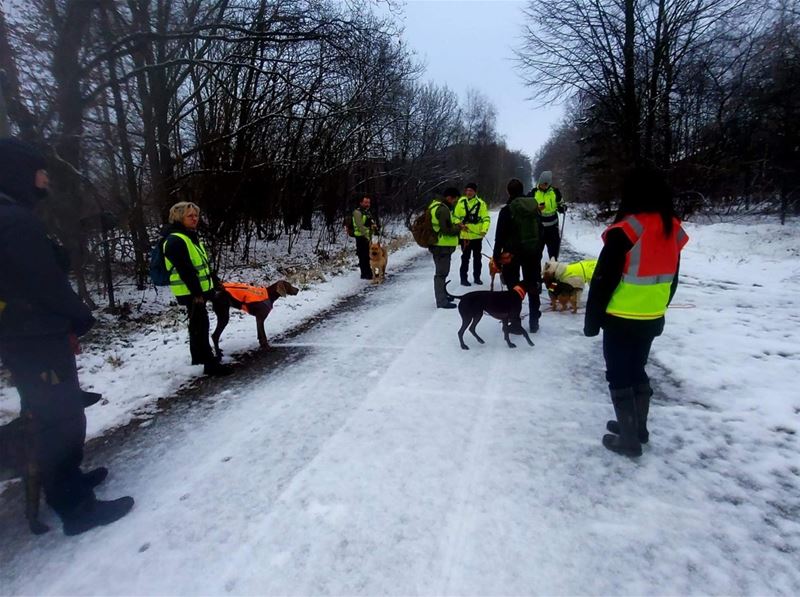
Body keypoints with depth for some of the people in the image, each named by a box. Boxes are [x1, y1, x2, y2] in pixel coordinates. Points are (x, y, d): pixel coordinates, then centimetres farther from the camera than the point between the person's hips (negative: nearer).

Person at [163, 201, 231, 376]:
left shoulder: (191, 237, 15)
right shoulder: (175, 241, -18)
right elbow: (185, 270, -24)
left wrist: (212, 285, 18)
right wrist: (196, 292, -25)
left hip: (199, 290, 10)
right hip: (190, 292, -10)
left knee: (198, 325, 18)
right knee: (200, 325, -8)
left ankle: (198, 358, 32)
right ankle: (210, 363, -4)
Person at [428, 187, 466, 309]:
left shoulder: (437, 206, 13)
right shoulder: (443, 210, -20)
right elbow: (446, 230, -24)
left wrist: (455, 223, 7)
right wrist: (459, 228, -10)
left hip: (440, 245, 11)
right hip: (442, 246, -11)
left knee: (442, 272, 21)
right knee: (441, 273, -4)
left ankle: (442, 295, 35)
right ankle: (442, 301, 3)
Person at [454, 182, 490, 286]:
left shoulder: (481, 203, -2)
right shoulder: (461, 202, -1)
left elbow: (486, 218, -4)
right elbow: (456, 217, 4)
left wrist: (484, 230, -18)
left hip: (477, 236, 1)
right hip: (464, 236, -1)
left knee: (477, 258, 13)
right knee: (465, 258, 5)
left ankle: (477, 277, 25)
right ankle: (464, 278, 13)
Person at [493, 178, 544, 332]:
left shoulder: (507, 210, -12)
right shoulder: (535, 207, 4)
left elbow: (500, 235, -12)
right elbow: (540, 232, 10)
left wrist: (496, 255, -4)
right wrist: (538, 252, 17)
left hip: (512, 253, -4)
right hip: (533, 252, 5)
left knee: (514, 289, 4)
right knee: (533, 288, 13)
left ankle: (515, 323, 7)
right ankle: (534, 322, 20)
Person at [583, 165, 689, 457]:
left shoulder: (625, 231, -20)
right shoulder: (672, 230, 3)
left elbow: (603, 280, -18)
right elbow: (672, 279, 12)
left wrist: (592, 319, -8)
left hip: (621, 320, -7)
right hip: (651, 320, 7)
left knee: (619, 376, 7)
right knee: (638, 370, 22)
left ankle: (629, 439, 15)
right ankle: (639, 427, 35)